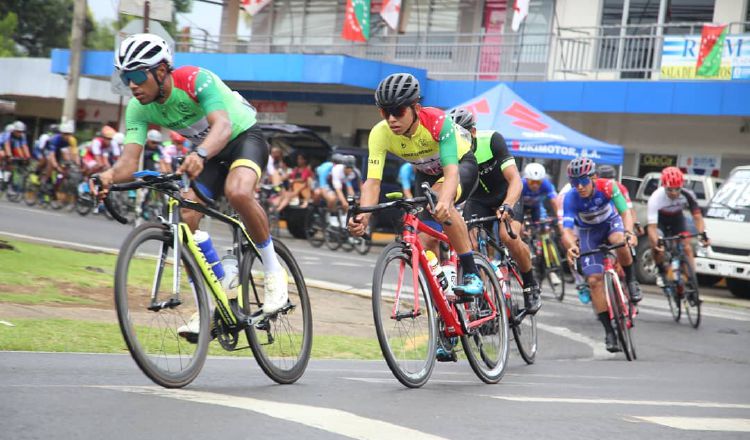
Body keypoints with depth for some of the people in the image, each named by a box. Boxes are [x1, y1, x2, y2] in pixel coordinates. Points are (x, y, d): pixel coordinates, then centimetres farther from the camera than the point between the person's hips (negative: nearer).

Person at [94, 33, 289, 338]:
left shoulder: (197, 80, -31)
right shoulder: (138, 109, -13)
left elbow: (223, 125, -46)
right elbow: (130, 160, -22)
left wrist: (200, 155, -67)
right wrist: (110, 176, -47)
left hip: (244, 138, -6)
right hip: (208, 154, 6)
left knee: (238, 192, -38)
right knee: (184, 221, -14)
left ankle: (273, 272, -18)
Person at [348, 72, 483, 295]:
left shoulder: (438, 122, -37)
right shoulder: (380, 134, -27)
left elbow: (451, 172, -46)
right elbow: (372, 181, -33)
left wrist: (444, 202, -67)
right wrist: (363, 216, -53)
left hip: (461, 164, -5)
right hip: (426, 174, 5)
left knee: (439, 196, -36)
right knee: (426, 240, -8)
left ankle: (471, 274, -30)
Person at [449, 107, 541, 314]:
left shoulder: (492, 140, -29)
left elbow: (515, 180, -36)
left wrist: (506, 206, -54)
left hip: (506, 195, -3)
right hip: (478, 200, 3)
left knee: (509, 237, -28)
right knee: (468, 243, -22)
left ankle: (531, 286, -5)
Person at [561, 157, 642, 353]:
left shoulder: (607, 187, -30)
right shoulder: (570, 198, -29)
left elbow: (625, 212, -34)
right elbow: (567, 230, -37)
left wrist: (629, 232, -55)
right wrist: (571, 246, -59)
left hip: (611, 222, -1)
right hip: (589, 232, 1)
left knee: (619, 240, -38)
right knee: (594, 280, -12)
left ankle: (631, 281, -12)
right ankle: (609, 331, -4)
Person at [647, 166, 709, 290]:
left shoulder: (687, 195, -30)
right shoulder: (656, 198, -38)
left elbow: (697, 216, -25)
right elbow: (652, 226, -41)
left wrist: (703, 234, -41)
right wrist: (656, 243, -56)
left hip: (677, 219, 2)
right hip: (659, 219, -2)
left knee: (687, 247, -13)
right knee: (656, 247, -24)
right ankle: (661, 273, 2)